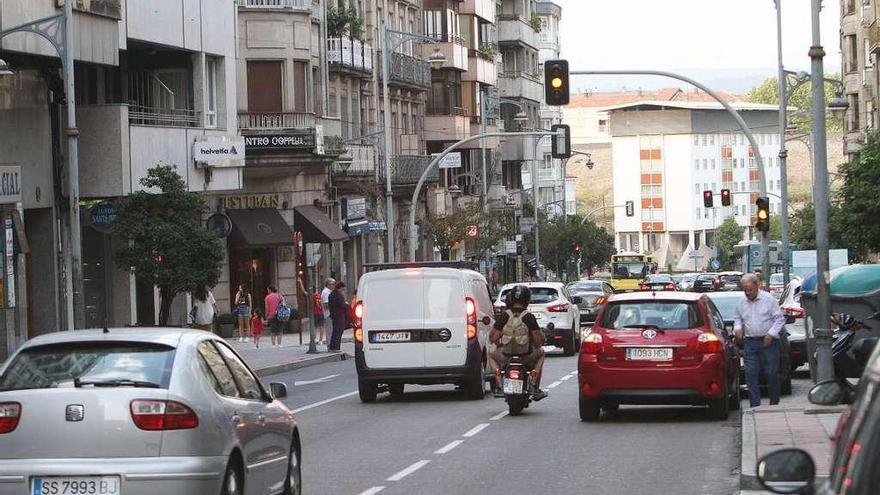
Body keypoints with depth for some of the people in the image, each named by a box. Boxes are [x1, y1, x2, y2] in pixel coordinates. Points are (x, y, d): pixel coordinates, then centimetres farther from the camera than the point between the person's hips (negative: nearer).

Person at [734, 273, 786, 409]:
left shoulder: (769, 299, -4)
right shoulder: (742, 303, 9)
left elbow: (779, 319, -2)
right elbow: (737, 318, 24)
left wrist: (771, 334, -12)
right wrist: (737, 328, 4)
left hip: (768, 341, -3)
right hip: (750, 342, 3)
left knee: (771, 373, 0)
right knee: (751, 374, -3)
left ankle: (774, 402, 15)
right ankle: (755, 405, -2)